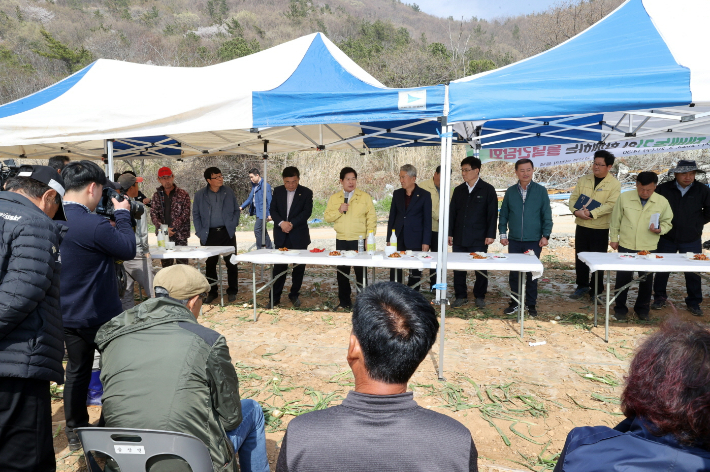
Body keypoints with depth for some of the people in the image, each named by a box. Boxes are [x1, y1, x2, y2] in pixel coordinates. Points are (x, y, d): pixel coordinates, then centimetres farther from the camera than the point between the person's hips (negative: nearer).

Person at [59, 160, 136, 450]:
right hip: (100, 315, -7)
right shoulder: (93, 225, -27)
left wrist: (112, 224, 0)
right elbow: (128, 250, -15)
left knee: (77, 370, 19)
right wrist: (122, 214, -5)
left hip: (68, 315, 8)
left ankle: (75, 432, 31)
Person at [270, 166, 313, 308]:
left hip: (299, 236, -1)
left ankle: (294, 295, 22)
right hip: (281, 236, 2)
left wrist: (291, 224, -20)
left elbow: (307, 212, -11)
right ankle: (275, 297, 13)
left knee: (299, 267, 7)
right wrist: (281, 223, -16)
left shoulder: (306, 193, -2)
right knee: (279, 267, 5)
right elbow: (273, 210, 2)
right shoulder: (278, 191, 6)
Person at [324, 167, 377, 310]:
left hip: (359, 240, -3)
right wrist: (339, 211, -11)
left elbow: (372, 218, 0)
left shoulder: (365, 197, 2)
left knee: (361, 272, 2)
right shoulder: (334, 198, 9)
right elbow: (327, 217, 6)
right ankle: (344, 301, 21)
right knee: (342, 272, 9)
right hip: (341, 240, 3)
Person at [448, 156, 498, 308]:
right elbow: (452, 213, 12)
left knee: (481, 268, 4)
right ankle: (460, 295, 18)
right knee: (458, 268, 6)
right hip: (459, 238, 4)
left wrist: (490, 234, -9)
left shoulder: (487, 189, 0)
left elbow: (492, 214, -3)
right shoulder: (459, 190, 11)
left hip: (478, 238, -3)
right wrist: (450, 233, 6)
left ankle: (480, 296, 18)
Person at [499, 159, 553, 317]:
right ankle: (515, 302, 20)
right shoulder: (510, 191, 5)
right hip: (514, 240, 2)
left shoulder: (540, 191, 0)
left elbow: (546, 215, 2)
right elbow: (503, 214, 9)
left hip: (533, 240, -2)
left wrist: (545, 235, -4)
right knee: (514, 274, 7)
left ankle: (531, 304, 19)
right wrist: (503, 234, 3)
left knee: (531, 274, 6)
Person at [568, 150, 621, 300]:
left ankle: (596, 290, 20)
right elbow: (573, 197, 4)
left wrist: (591, 213, -25)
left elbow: (611, 205, -16)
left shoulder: (614, 184, -5)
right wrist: (576, 211, -15)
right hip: (581, 226, 4)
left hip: (600, 228, -4)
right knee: (580, 258, 11)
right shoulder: (584, 180, 7)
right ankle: (582, 286, 27)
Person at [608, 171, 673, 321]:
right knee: (623, 278, 5)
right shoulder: (624, 198, -5)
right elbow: (615, 220, 4)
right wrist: (614, 238, 5)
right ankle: (620, 308, 20)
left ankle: (642, 308, 29)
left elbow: (667, 223, 9)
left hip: (649, 248, 1)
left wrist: (660, 229, -13)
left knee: (646, 280, 11)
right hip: (626, 246, -1)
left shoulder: (662, 202, -3)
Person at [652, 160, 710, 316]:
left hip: (691, 240, 0)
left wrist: (697, 223, 3)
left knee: (693, 272, 7)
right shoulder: (663, 189, -7)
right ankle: (659, 297, 25)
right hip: (667, 239, 0)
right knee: (662, 270, 9)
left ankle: (693, 302, 22)